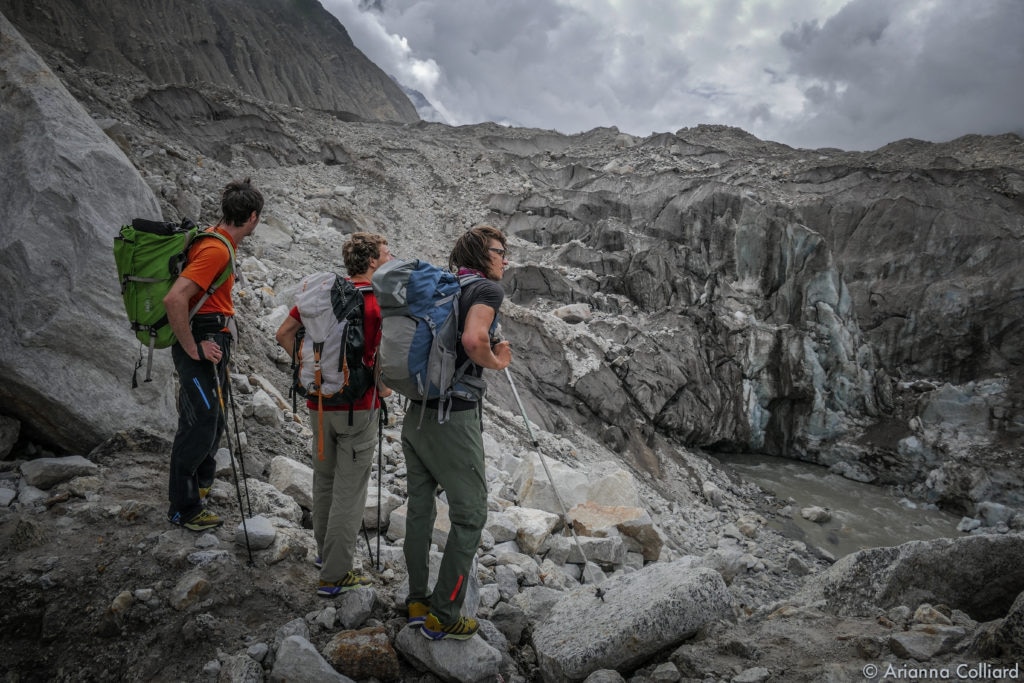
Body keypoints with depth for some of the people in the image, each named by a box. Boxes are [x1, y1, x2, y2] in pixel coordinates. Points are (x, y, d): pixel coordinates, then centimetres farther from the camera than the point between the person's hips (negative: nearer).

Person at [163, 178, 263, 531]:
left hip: (213, 343, 10)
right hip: (202, 346, -10)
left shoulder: (217, 242, 11)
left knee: (212, 419, 22)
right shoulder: (216, 250, -21)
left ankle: (202, 481, 41)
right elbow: (174, 299, -31)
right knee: (200, 423, -3)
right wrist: (192, 348, -22)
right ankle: (184, 509, 10)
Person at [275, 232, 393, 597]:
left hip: (320, 400, 6)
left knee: (324, 478, 22)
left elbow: (284, 334, 8)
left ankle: (325, 550, 38)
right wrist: (383, 388, -6)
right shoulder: (381, 301, -13)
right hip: (357, 406, -6)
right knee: (349, 488, 3)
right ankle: (335, 574, 10)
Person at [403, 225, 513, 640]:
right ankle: (443, 616, 10)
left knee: (420, 508, 16)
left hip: (416, 413, 8)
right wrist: (496, 361, -8)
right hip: (453, 418, -8)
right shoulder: (488, 288, -8)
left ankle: (417, 601, 29)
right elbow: (473, 341, -27)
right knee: (470, 513, 4)